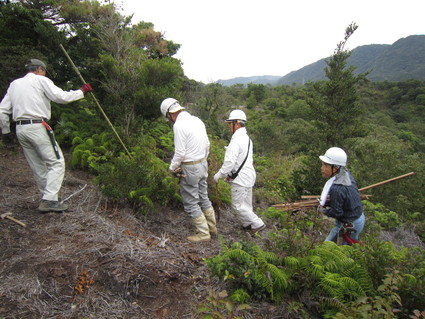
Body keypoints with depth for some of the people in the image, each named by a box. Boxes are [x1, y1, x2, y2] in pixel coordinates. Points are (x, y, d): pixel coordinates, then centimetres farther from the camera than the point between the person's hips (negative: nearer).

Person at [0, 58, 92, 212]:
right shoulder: (41, 80, 2)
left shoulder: (14, 84, 20)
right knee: (56, 162, -4)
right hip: (37, 127, -7)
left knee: (37, 165, 13)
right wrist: (82, 91, 1)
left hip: (20, 129, 8)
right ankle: (49, 200, -12)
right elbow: (61, 97, -11)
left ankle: (48, 197, 21)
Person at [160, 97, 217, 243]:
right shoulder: (197, 120, 7)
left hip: (189, 169, -8)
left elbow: (179, 153, -20)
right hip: (202, 165, 8)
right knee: (203, 198, 20)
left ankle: (203, 233, 16)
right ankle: (212, 227, 33)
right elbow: (207, 145, 12)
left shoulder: (179, 125, -19)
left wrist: (172, 168, -4)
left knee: (191, 203, 6)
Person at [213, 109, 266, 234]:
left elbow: (229, 162, -25)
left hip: (241, 179, -10)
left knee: (237, 205, 3)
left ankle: (257, 224, 10)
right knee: (246, 203, 19)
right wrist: (230, 174, 19)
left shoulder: (236, 141, -22)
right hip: (248, 175, 10)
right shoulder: (247, 138, 11)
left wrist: (219, 175, -11)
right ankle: (247, 224, 31)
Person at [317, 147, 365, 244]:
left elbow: (336, 213, -23)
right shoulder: (346, 174, -8)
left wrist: (324, 210, -5)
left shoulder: (336, 188, -34)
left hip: (349, 226, -9)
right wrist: (325, 203, 1)